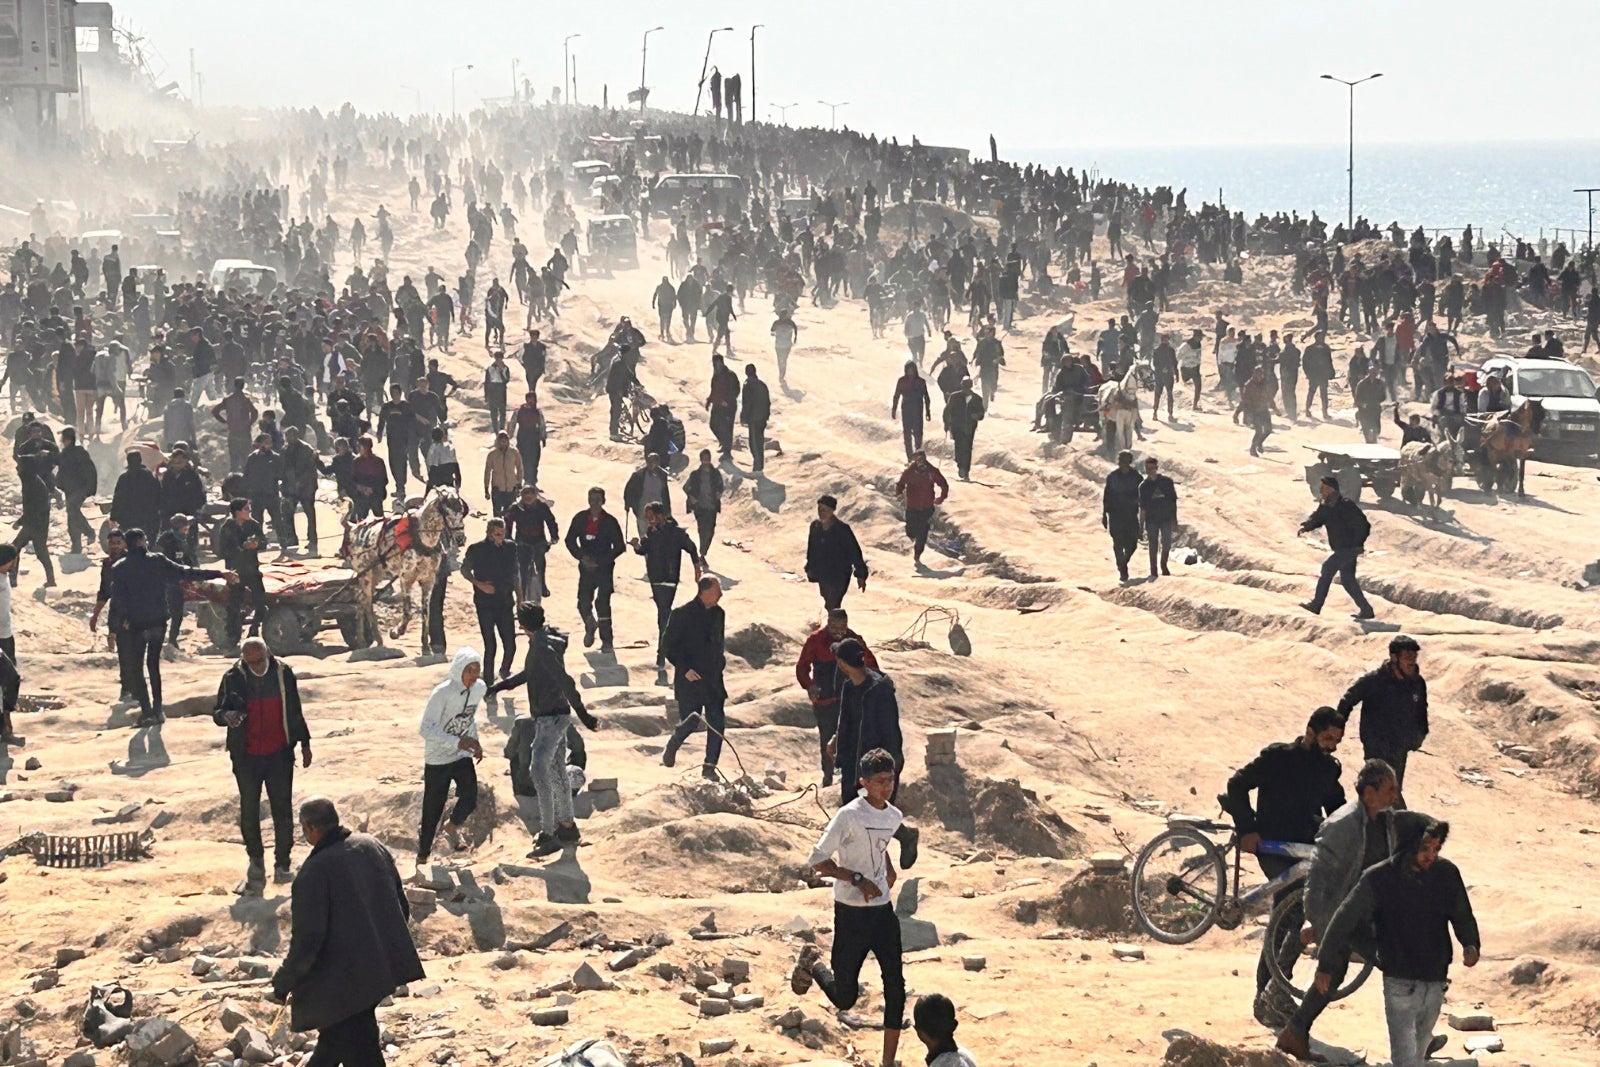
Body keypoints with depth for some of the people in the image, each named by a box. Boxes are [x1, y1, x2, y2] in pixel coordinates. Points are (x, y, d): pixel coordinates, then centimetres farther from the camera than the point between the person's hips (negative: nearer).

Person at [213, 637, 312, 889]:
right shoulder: (233, 678, -5)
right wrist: (227, 716, -25)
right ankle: (256, 863, 22)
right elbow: (217, 712, -1)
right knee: (249, 812, 7)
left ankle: (283, 864, 10)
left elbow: (295, 711, 10)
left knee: (283, 810, 0)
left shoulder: (283, 673, -2)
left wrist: (304, 743, 13)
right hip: (246, 755, 0)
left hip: (279, 754, 0)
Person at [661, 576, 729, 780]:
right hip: (690, 679, -5)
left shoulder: (718, 614, 8)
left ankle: (709, 768, 6)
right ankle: (669, 753, 27)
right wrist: (684, 669, -17)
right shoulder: (682, 614, -11)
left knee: (717, 724, -2)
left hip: (713, 679, 5)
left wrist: (720, 661, 7)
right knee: (689, 722, -1)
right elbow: (667, 646, -9)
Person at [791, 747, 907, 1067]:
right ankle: (812, 963, 35)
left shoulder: (894, 817, 5)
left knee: (895, 986, -2)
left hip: (883, 910, 6)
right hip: (851, 913, -6)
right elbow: (817, 861, -16)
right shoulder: (849, 816, -17)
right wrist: (857, 879, -21)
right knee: (845, 997, 4)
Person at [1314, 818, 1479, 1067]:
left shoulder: (1446, 873, -5)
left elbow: (1462, 915, 9)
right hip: (1399, 982, -4)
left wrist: (1470, 944, -12)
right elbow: (1346, 921, -5)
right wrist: (1325, 966, 0)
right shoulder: (1379, 879, -14)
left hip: (1435, 981, 4)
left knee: (1420, 1047, 20)